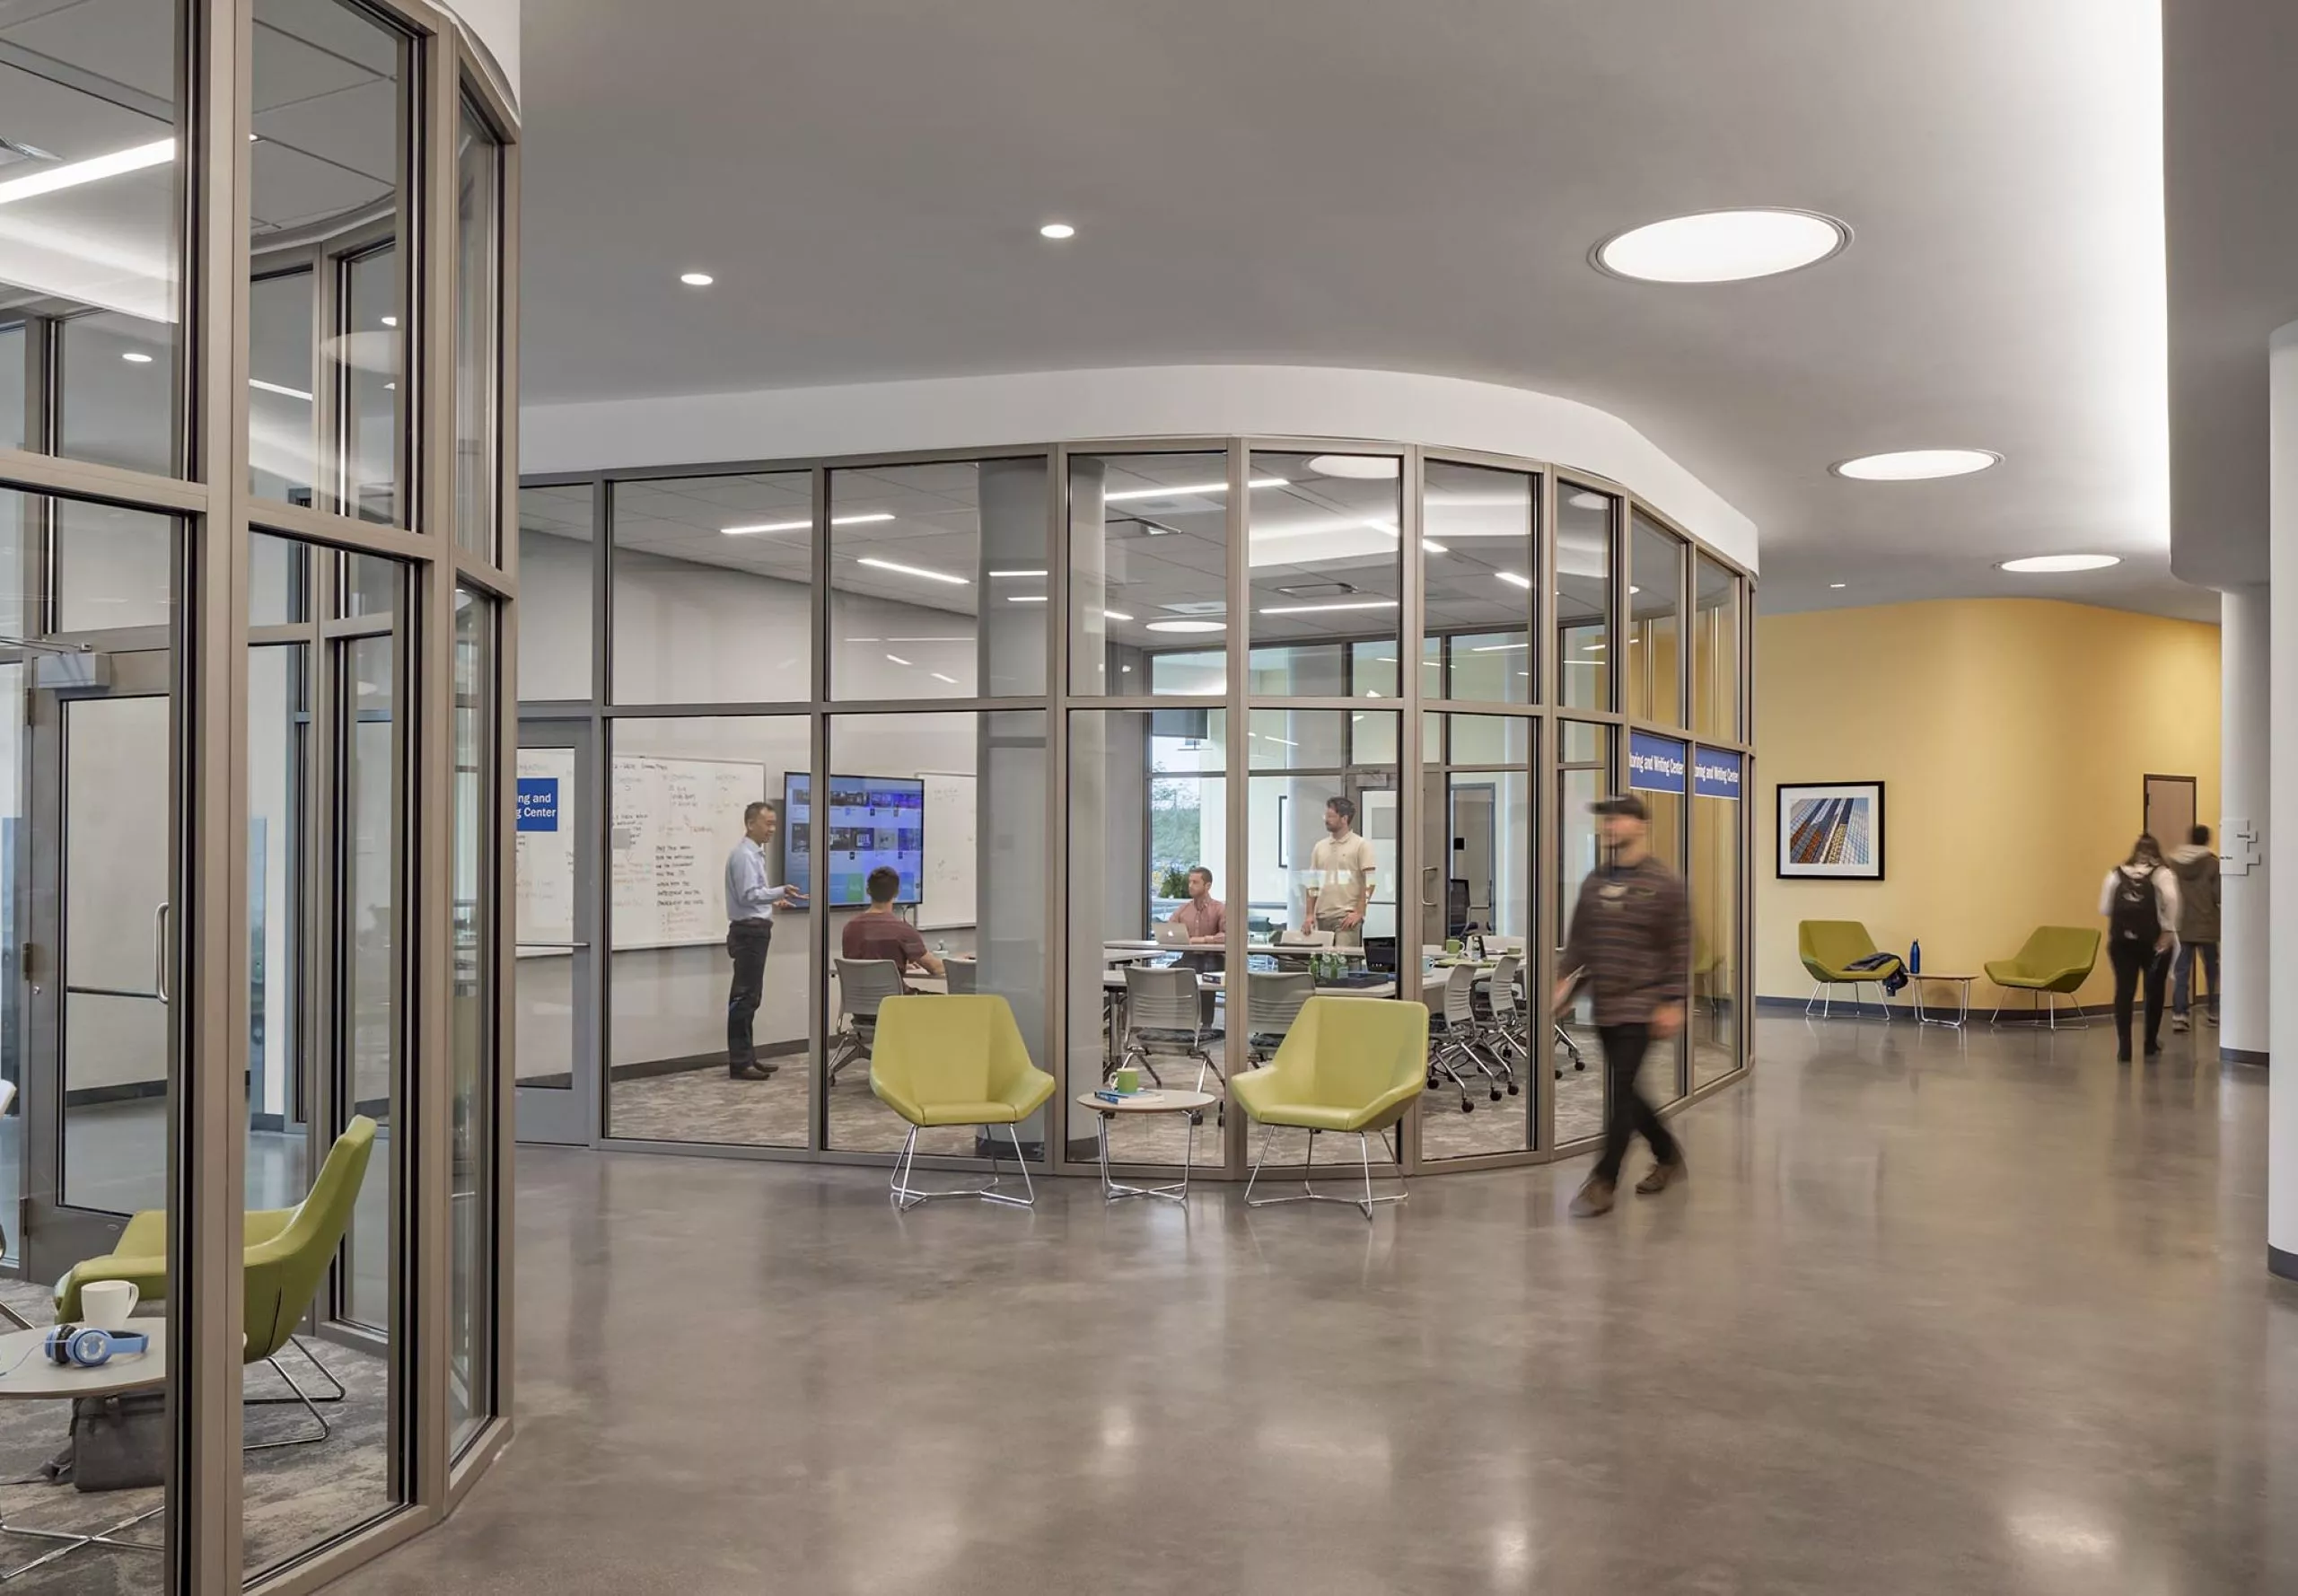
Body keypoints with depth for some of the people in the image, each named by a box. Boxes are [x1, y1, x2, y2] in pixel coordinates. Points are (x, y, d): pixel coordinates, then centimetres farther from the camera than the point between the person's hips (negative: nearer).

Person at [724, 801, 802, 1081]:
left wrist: (774, 902, 17)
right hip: (749, 932, -10)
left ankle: (747, 1057, 19)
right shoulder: (744, 855, -14)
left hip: (755, 931, 10)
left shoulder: (755, 854, 16)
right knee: (744, 997, -9)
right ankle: (740, 1062, -7)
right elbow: (748, 895, -23)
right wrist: (780, 892, -31)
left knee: (750, 997, 13)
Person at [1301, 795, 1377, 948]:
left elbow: (1369, 883, -7)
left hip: (1348, 917, -5)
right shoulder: (1320, 847, 14)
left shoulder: (1361, 845, -2)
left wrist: (1359, 913, -13)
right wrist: (1310, 914, 7)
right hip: (1322, 916, 5)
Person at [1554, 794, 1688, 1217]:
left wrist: (1672, 1002, -12)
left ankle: (1603, 1183, -3)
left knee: (1621, 1090, -9)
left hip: (1640, 1005, -6)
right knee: (1624, 1091, 12)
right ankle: (1668, 1154, 33)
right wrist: (1566, 981, 4)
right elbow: (1579, 940, 15)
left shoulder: (1664, 883, -7)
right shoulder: (1594, 882, 10)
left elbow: (1679, 948, -8)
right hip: (1604, 1005, 6)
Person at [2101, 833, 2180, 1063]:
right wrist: (2169, 930, -10)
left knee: (2124, 991, 0)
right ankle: (2151, 1043, 28)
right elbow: (2171, 899, -15)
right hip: (2153, 940, -1)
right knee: (2154, 990, 16)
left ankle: (2124, 1047, -8)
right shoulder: (2162, 873, 6)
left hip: (2122, 940, 1)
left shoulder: (2116, 874, 13)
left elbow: (2104, 908, 3)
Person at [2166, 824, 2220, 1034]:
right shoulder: (2213, 864, -8)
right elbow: (2219, 895, -11)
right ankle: (2214, 1011, 26)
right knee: (2212, 969, 16)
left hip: (2181, 927, 1)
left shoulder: (2173, 863, 0)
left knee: (2181, 971, 2)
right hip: (2207, 927, -1)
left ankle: (2178, 1015, -8)